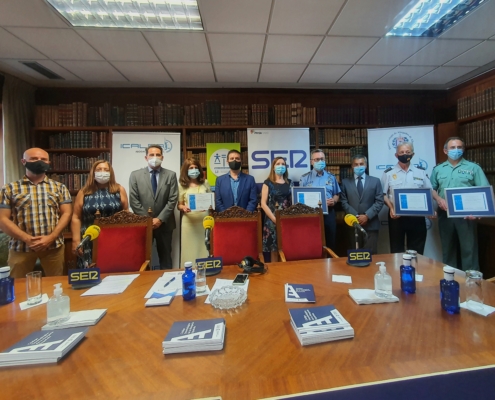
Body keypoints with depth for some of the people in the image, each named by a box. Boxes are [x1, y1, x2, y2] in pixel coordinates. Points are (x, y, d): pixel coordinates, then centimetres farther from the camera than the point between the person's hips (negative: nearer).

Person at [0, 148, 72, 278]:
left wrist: (51, 237, -12)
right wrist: (26, 238, -13)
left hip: (54, 245, 0)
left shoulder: (59, 187, 7)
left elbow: (66, 213, 0)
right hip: (21, 246, 0)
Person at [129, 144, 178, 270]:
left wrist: (160, 219, -11)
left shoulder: (171, 175, 2)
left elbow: (173, 199, -4)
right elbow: (134, 201, -2)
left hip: (164, 223, 0)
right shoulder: (135, 175, 3)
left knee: (165, 257, 11)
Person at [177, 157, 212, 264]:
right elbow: (179, 205, 6)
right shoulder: (182, 185, 3)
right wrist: (183, 208, -16)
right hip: (189, 221, -1)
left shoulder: (205, 183, 7)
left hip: (204, 220, 1)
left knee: (204, 247, 6)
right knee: (190, 248, 4)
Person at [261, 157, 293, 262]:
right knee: (274, 250, 1)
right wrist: (274, 219, -13)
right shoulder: (268, 183, 1)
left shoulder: (289, 183, 12)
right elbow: (263, 204, -5)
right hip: (272, 220, -3)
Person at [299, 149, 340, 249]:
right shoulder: (305, 178, 2)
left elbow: (336, 194, 13)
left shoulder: (331, 177, 10)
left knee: (330, 243, 8)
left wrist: (334, 201, -8)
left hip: (328, 213, 3)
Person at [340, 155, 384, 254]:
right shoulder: (345, 182, 9)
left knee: (370, 254, 2)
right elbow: (344, 202, 2)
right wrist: (355, 216, -10)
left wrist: (367, 216, -10)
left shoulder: (375, 181, 10)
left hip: (371, 224, 0)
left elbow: (379, 201, 2)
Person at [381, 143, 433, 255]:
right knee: (397, 250, 7)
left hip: (417, 216, 2)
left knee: (416, 251, 10)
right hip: (396, 216, -2)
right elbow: (383, 194, 0)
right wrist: (391, 208, -14)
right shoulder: (388, 173, 2)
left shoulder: (421, 172, 9)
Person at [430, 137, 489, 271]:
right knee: (447, 248, 12)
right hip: (445, 214, 2)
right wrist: (439, 199, -8)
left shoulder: (473, 167, 3)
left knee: (469, 248, 0)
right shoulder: (438, 169, 10)